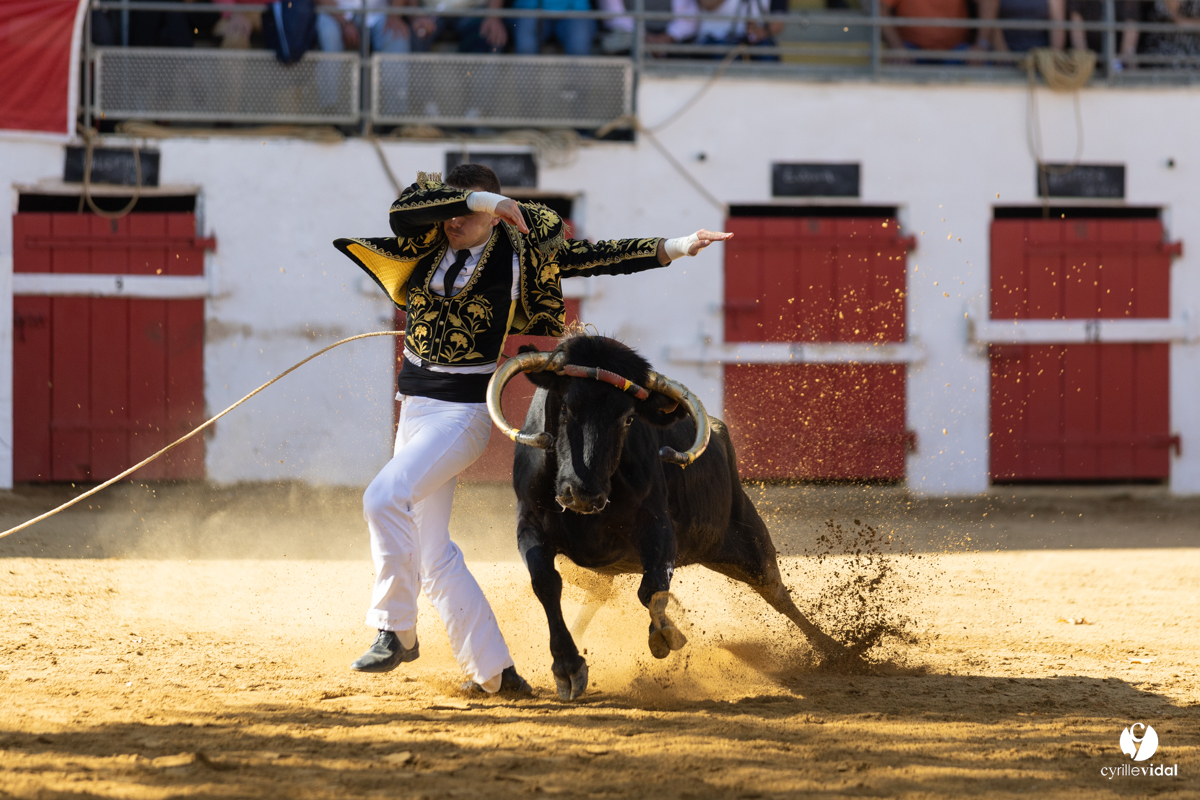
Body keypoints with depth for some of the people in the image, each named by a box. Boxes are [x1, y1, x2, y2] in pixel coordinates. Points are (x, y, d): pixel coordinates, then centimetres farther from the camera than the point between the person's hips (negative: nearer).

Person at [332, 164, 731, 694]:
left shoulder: (516, 250, -5)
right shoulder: (430, 241, 3)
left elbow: (598, 257, 2)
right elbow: (403, 208, -18)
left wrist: (672, 249, -3)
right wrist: (478, 199, -23)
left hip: (465, 413, -6)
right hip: (416, 407, 6)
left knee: (385, 497, -27)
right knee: (432, 556, 7)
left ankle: (395, 630, -16)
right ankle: (494, 672, 15)